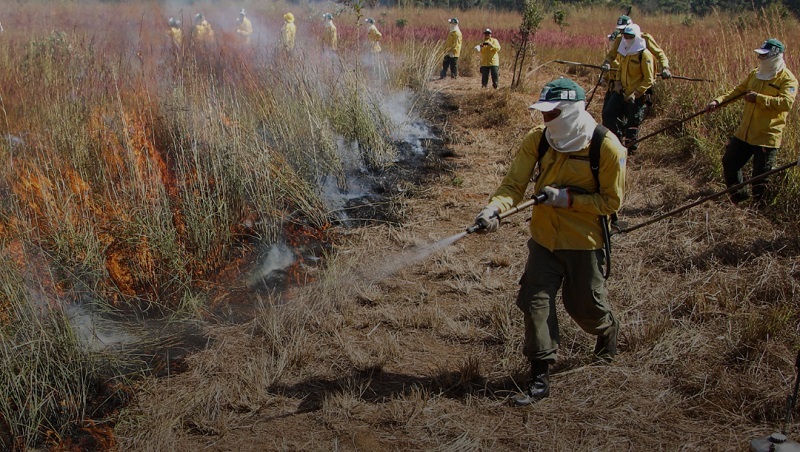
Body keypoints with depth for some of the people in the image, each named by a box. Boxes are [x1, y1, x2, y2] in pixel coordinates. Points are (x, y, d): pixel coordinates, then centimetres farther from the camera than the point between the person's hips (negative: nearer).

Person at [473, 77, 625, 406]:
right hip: (544, 239, 3)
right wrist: (494, 209, -33)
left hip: (584, 242, -3)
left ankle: (607, 330, 49)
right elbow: (514, 183, -13)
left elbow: (611, 201, -12)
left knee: (583, 305, 11)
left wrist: (567, 199, -23)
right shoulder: (538, 140, -7)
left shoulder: (606, 147, -18)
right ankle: (540, 379, 8)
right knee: (534, 302, -3)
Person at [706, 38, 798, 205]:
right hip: (744, 133, 7)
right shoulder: (755, 74, 10)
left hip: (767, 136, -7)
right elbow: (738, 91, 10)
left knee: (760, 177, -2)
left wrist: (758, 98, -28)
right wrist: (719, 101, -5)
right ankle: (740, 196, 35)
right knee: (729, 162, 15)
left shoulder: (787, 79, -12)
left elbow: (786, 103, -26)